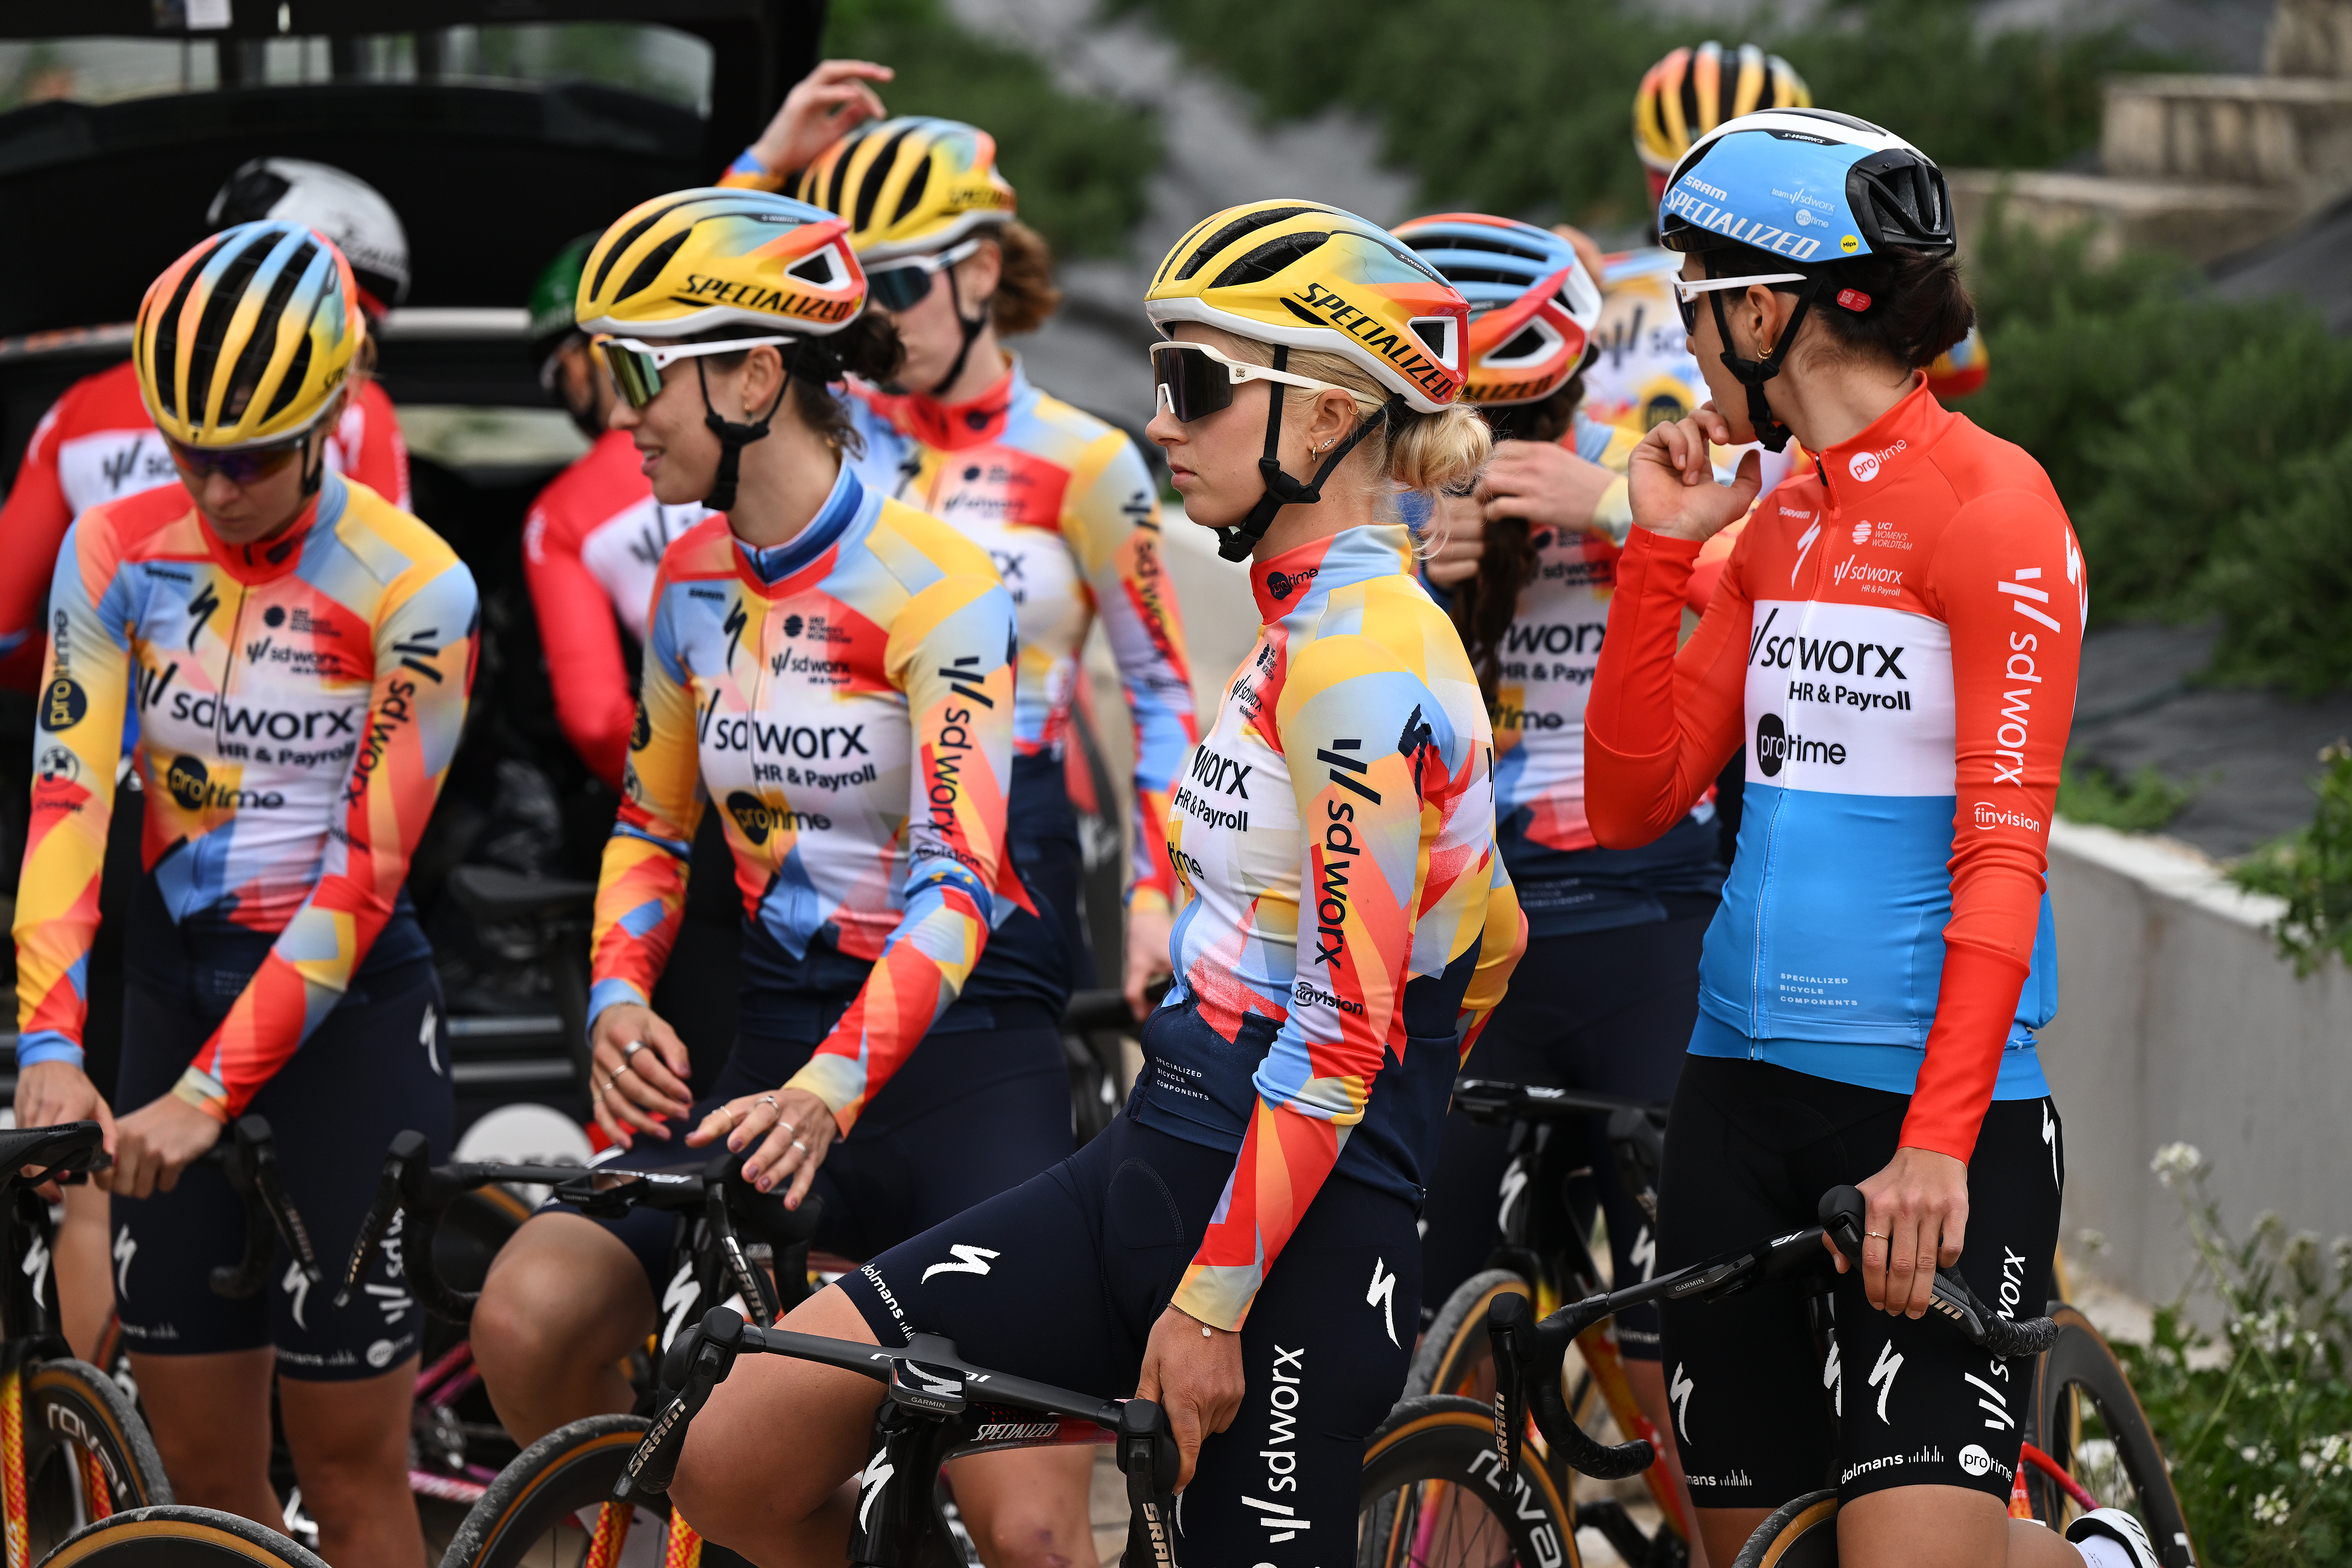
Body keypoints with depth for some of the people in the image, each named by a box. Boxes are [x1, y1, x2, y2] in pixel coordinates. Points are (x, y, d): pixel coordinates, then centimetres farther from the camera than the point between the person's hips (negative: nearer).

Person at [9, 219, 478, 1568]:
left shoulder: (412, 588, -13)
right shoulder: (120, 553, -3)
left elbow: (362, 878, -16)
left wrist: (208, 1095, -23)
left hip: (347, 1013, -4)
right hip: (177, 992, 4)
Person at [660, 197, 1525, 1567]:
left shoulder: (1360, 657, -15)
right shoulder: (1311, 631, 15)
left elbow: (1346, 1030, -19)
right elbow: (1489, 945, 23)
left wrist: (1212, 1296, -19)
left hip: (1293, 1240, -9)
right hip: (1160, 1168, 9)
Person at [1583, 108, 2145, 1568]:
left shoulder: (1990, 502, -10)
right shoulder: (1774, 526, 14)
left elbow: (2003, 848, -16)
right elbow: (1633, 801, 11)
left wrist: (1940, 1141, -24)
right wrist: (1659, 552, 2)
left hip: (1939, 1101, -7)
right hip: (1745, 1087, 7)